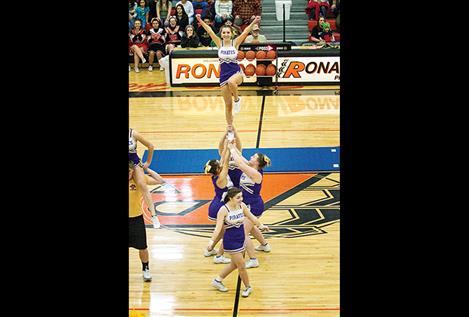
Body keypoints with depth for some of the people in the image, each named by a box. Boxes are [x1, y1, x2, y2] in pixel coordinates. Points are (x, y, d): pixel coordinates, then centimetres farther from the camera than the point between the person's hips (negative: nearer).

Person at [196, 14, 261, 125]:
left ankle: (237, 99, -10)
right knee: (228, 105, 5)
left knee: (231, 82, -40)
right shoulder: (219, 43, 1)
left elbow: (245, 32, -14)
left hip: (236, 72, -2)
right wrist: (200, 21, -19)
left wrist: (253, 23, -27)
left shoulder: (235, 43, -3)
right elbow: (210, 31, -9)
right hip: (224, 75, 2)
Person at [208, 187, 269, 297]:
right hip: (230, 241, -7)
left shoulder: (242, 205, -4)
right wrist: (212, 240, -37)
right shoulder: (224, 210, -21)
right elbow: (218, 227, -25)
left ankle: (217, 280, 38)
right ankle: (248, 287, 23)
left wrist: (261, 225, 24)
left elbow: (251, 217, 12)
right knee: (241, 266, 0)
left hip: (241, 238, 7)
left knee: (235, 264, 20)